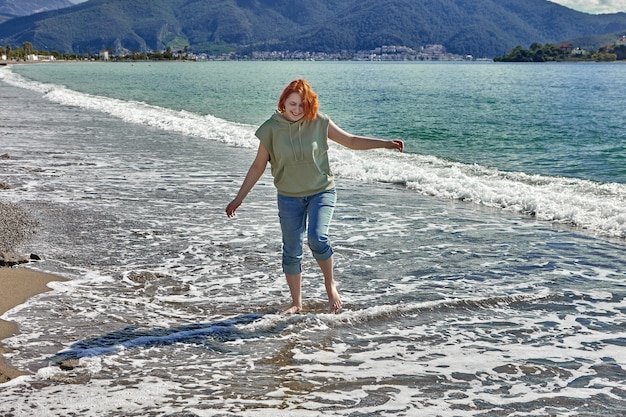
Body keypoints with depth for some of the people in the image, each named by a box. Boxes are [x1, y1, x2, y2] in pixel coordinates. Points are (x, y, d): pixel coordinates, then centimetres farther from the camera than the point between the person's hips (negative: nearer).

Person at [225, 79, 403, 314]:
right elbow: (258, 166, 0)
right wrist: (239, 198, 0)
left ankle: (330, 284, 4)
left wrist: (386, 143, -8)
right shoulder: (271, 129, -8)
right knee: (291, 252, 5)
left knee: (317, 239, -23)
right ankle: (296, 304, 21)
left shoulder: (319, 123, -9)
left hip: (321, 191, -1)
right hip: (289, 197, 2)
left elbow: (351, 141, 1)